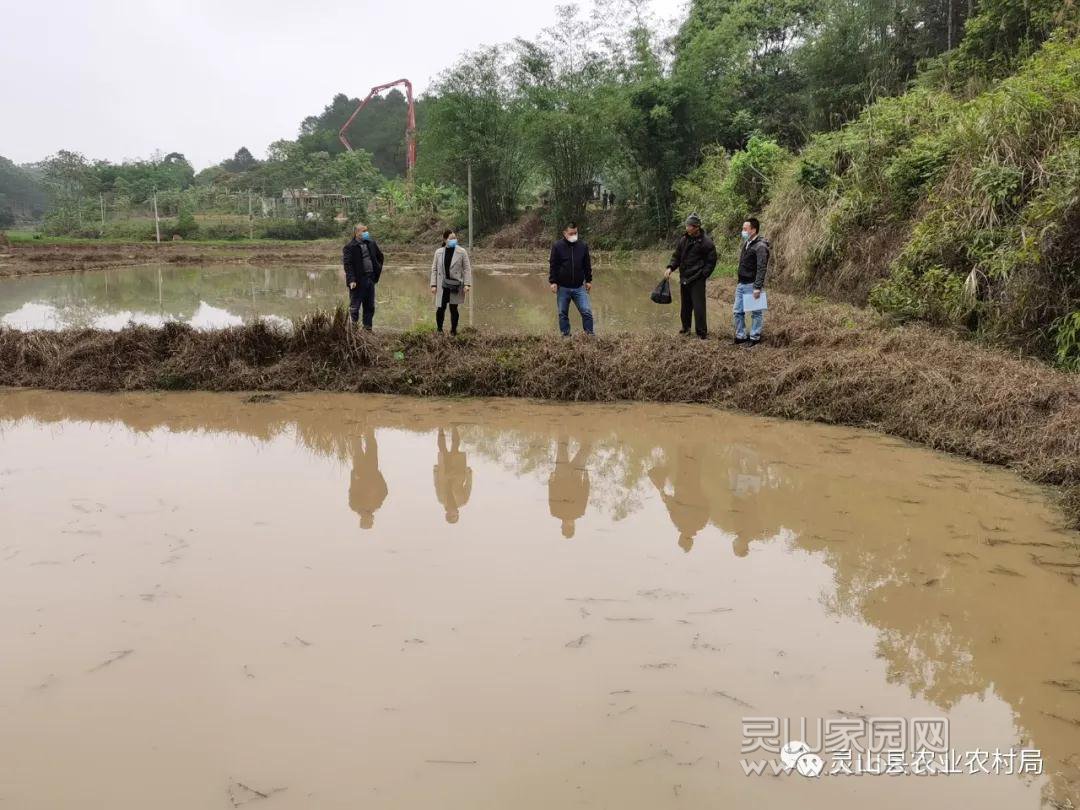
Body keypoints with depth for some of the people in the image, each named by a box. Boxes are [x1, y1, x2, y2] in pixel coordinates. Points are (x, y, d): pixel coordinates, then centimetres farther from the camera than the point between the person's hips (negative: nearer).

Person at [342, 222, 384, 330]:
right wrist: (352, 280, -23)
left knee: (370, 307, 11)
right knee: (355, 306, -1)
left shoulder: (371, 244, 11)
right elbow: (347, 264, -14)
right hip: (358, 281, -6)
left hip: (370, 279, 6)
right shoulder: (349, 248, -8)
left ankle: (367, 328, 20)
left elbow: (380, 256, 26)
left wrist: (377, 271, 17)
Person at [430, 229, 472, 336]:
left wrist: (467, 284, -9)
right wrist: (433, 285, 1)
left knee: (453, 308, 4)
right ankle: (439, 330, 16)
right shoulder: (438, 252, 4)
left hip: (456, 285, -1)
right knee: (440, 308, -2)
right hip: (442, 286, 1)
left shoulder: (461, 252, -2)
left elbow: (467, 269, -1)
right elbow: (434, 269, 7)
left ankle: (453, 331, 19)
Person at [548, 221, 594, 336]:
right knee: (563, 313, 6)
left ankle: (590, 334, 3)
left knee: (586, 311, -6)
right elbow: (553, 266, -2)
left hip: (579, 287, 1)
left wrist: (588, 280, 10)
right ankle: (565, 335, 16)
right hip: (562, 288, -1)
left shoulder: (583, 246, 5)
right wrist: (553, 282, -8)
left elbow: (587, 265, 12)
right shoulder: (557, 246, -2)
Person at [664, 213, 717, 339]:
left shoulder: (706, 242, -9)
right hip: (684, 278, 6)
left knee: (698, 306, -7)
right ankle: (686, 327, 29)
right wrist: (670, 268, -3)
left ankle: (702, 332, 0)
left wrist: (703, 274, -12)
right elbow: (676, 256, 13)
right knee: (685, 305, 14)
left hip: (697, 279, -6)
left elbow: (711, 261, -5)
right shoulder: (683, 239, 6)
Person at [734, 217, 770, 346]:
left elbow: (761, 268, -20)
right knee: (738, 311, 10)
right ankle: (740, 336, 20)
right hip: (741, 284, 9)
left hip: (752, 285, -9)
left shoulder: (760, 246, -15)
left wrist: (758, 287, -24)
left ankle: (755, 337, 10)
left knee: (756, 312, 3)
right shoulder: (746, 244, 13)